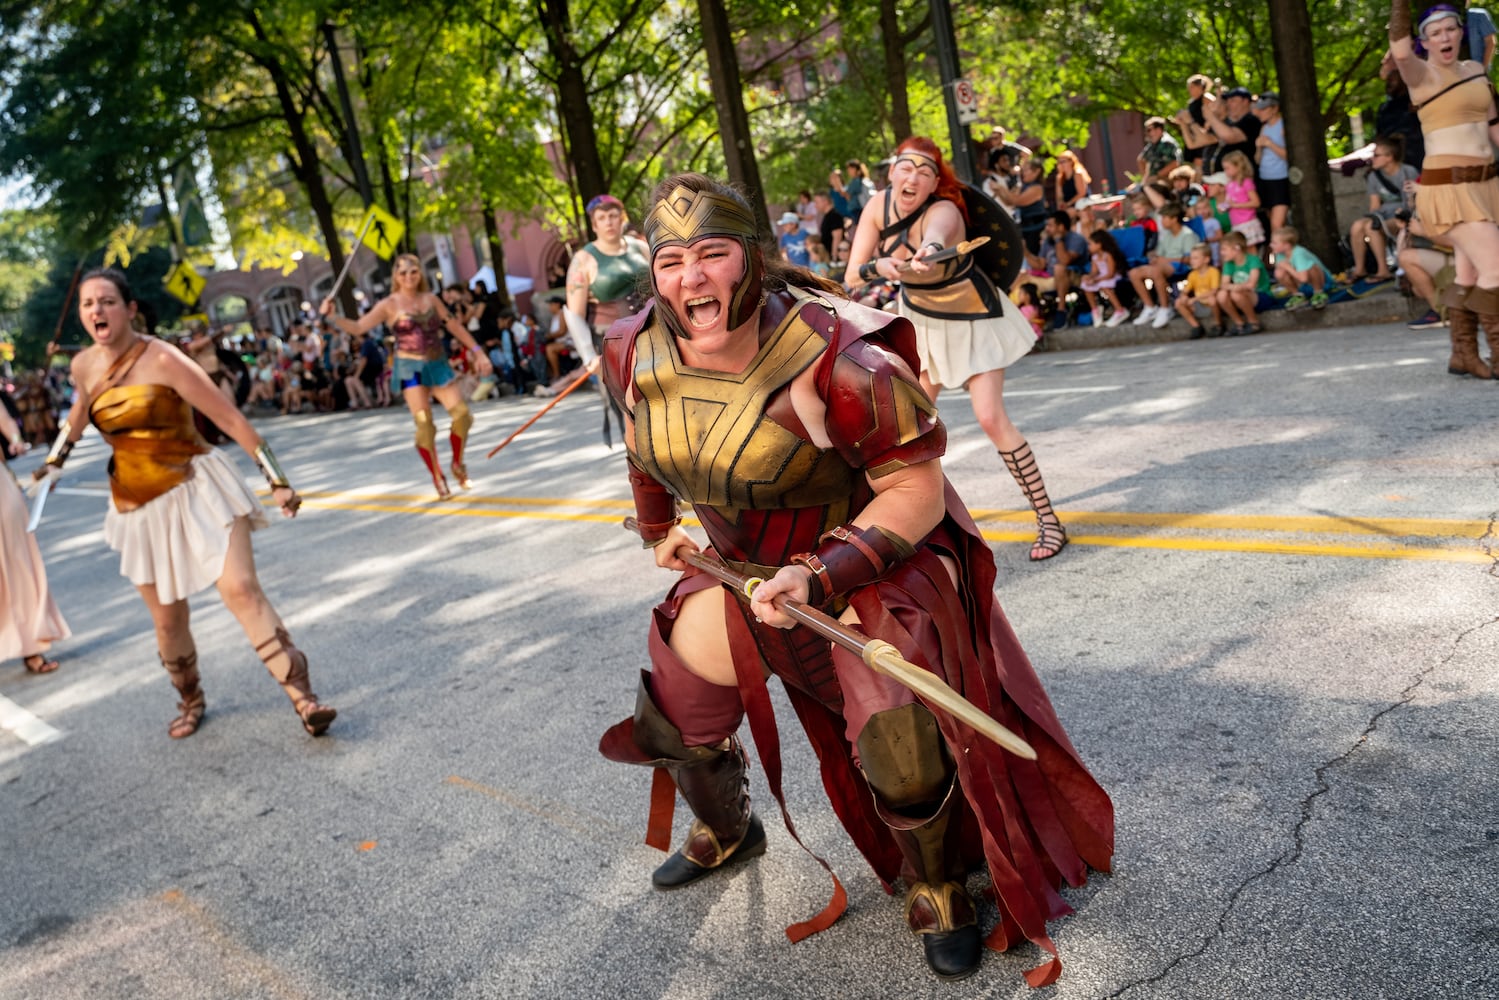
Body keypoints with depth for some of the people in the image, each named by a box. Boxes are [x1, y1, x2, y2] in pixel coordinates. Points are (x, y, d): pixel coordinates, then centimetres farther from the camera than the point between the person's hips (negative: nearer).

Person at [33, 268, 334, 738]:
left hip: (197, 491, -5)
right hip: (138, 506, 6)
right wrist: (55, 459, 36)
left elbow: (230, 418, -16)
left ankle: (302, 695, -18)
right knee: (167, 620, 11)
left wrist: (277, 479, -18)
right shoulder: (84, 366, 2)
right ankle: (191, 700, 35)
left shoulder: (162, 359, -16)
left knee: (241, 589, -20)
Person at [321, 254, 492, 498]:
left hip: (438, 365, 4)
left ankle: (457, 464, 18)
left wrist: (477, 352, 10)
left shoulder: (431, 299, 8)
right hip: (410, 368, -3)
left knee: (462, 415, -6)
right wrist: (331, 316, -17)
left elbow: (454, 325, 13)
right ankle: (437, 477, 6)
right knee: (424, 424, -9)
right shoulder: (389, 305, -1)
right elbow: (358, 327, -3)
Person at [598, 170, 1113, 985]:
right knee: (677, 717, 15)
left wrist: (820, 577, -33)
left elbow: (917, 491, -25)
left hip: (869, 559, -5)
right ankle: (725, 835, 50)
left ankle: (936, 888, 14)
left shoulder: (837, 358, -31)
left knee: (898, 742, -20)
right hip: (734, 569, 6)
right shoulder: (633, 357, -12)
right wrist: (662, 529, 20)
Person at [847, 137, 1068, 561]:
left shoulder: (944, 210, -31)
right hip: (920, 318, 6)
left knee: (991, 417, -17)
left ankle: (1048, 520, -8)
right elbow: (852, 275, -20)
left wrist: (928, 250, -81)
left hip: (971, 319, -6)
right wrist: (877, 266, -42)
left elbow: (936, 233, -58)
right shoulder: (880, 205, -15)